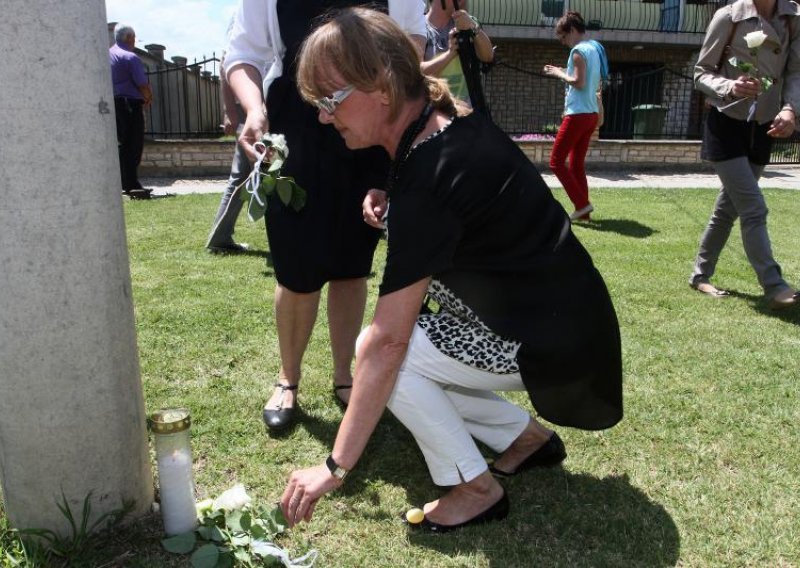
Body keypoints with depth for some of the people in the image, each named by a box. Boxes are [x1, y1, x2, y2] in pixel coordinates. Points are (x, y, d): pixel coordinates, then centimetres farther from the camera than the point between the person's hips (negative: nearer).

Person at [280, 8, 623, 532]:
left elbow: (387, 340, -27)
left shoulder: (427, 175, -28)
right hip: (565, 318, 9)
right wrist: (393, 207, -4)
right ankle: (527, 435, 19)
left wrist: (335, 467, -20)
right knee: (409, 355, 10)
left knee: (383, 351, -14)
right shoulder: (452, 122, -1)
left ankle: (475, 489, 2)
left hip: (550, 343, -9)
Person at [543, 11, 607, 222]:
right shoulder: (595, 49, 17)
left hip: (578, 114, -10)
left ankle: (582, 203, -6)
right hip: (591, 113, 10)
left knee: (556, 161, -3)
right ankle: (583, 211, 11)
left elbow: (579, 83, -20)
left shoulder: (578, 51, -12)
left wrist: (559, 73, -5)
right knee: (577, 164, 12)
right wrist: (565, 74, 15)